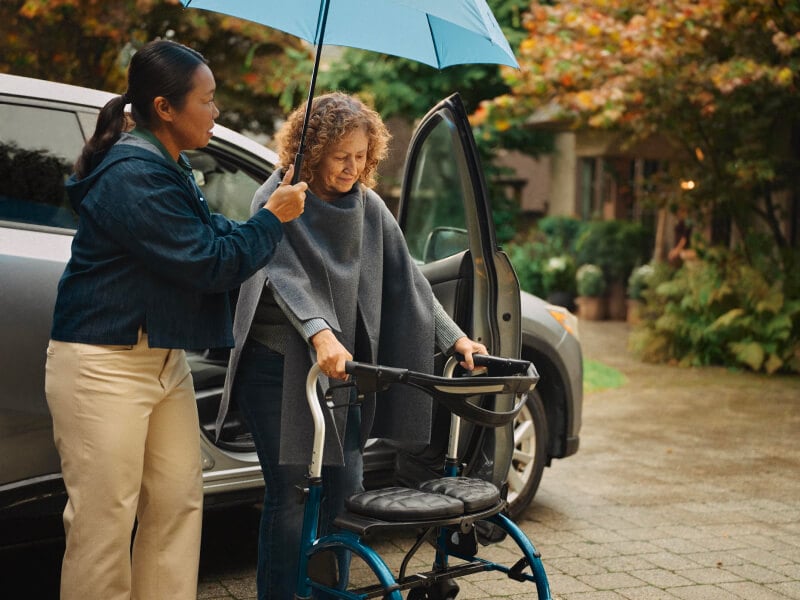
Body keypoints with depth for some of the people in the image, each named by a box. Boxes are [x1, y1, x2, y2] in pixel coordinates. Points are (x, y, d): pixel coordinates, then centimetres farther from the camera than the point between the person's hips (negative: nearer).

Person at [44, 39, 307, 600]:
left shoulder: (169, 169, 13)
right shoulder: (132, 175, -19)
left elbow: (211, 240, 16)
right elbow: (207, 264, -19)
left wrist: (274, 210, 5)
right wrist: (272, 219, -6)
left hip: (164, 359, 10)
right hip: (104, 364, -10)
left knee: (179, 505, 10)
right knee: (105, 521, -3)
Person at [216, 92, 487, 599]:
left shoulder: (368, 206, 6)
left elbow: (406, 278, 6)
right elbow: (287, 275, -24)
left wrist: (456, 339, -4)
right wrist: (320, 334, -41)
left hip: (340, 365, 5)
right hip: (277, 365, -5)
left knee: (345, 487, 6)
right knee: (290, 491, -3)